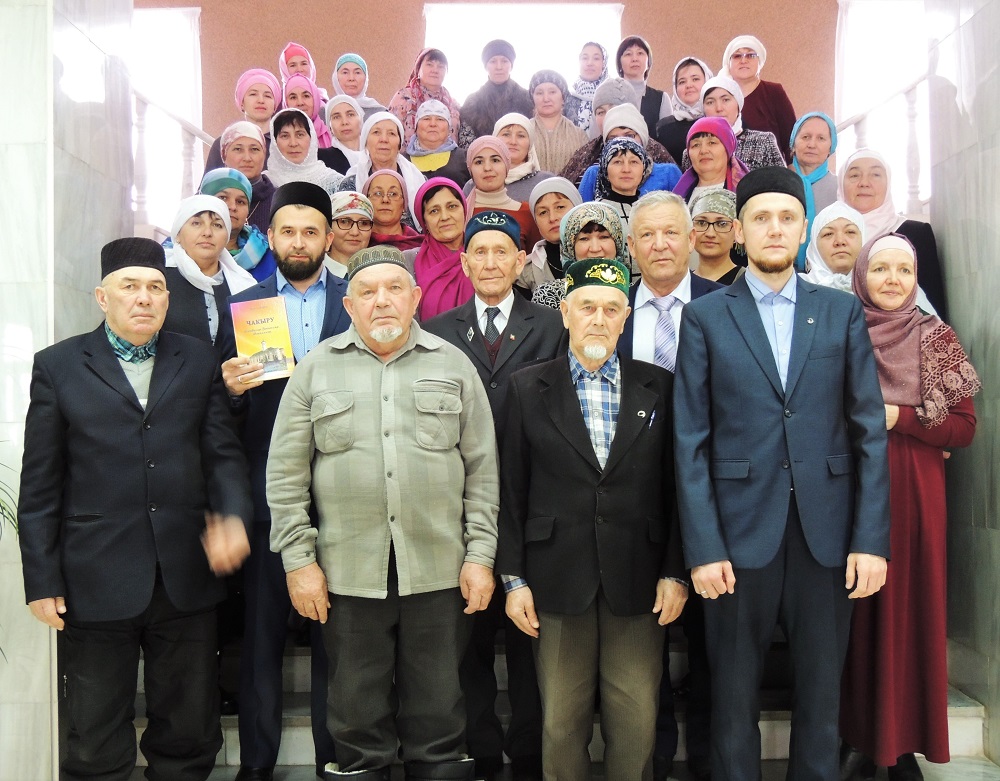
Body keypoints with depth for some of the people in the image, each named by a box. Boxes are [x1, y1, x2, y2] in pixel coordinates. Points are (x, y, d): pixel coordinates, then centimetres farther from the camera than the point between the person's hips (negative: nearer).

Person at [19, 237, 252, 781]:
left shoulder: (199, 362, 9)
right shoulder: (57, 366, 3)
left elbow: (222, 454, 7)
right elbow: (40, 486, 1)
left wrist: (232, 516, -13)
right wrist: (42, 581, -2)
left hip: (186, 578, 2)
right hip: (96, 582, -2)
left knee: (189, 735, 14)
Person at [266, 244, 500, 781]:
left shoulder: (453, 365, 6)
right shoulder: (316, 369, 5)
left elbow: (482, 470, 5)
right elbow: (286, 475, 3)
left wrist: (480, 555, 0)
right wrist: (299, 559, -2)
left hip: (439, 571, 0)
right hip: (348, 574, 0)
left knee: (439, 710, 11)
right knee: (357, 707, 12)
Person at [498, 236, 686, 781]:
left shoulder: (658, 387, 6)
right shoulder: (528, 388, 4)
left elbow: (674, 485, 5)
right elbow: (512, 490, 2)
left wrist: (675, 572, 0)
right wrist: (513, 577, -1)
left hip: (637, 580, 1)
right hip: (557, 578, 0)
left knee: (636, 722, 6)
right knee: (561, 723, 9)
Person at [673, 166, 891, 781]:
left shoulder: (843, 312, 7)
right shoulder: (705, 317, 2)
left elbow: (871, 431, 4)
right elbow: (690, 441, -2)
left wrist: (872, 539, -4)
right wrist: (703, 547, -9)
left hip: (828, 532, 2)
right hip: (741, 531, -1)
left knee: (821, 695, 12)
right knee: (735, 699, 10)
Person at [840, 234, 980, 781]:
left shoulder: (936, 338, 3)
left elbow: (964, 427, -1)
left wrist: (897, 417, -13)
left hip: (915, 495, 0)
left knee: (910, 609, 4)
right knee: (853, 612, 3)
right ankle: (851, 734, 17)